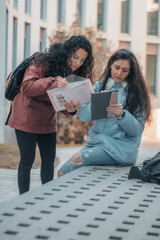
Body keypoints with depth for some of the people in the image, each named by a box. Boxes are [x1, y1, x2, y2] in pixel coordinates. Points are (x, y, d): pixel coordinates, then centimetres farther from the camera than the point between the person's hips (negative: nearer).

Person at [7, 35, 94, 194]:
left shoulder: (74, 73, -2)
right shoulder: (44, 62, -21)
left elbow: (63, 103, -2)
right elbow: (26, 87, -32)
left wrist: (71, 109, -26)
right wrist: (51, 82, -46)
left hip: (48, 121, 6)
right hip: (27, 118, -6)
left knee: (49, 160, 8)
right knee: (27, 160, -4)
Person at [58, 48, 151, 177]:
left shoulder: (136, 92, 1)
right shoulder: (100, 86, 13)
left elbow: (137, 130, -4)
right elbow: (83, 115, 3)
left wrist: (122, 114, -21)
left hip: (121, 146, -4)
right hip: (96, 140, 4)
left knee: (78, 159, -26)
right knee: (62, 173, -14)